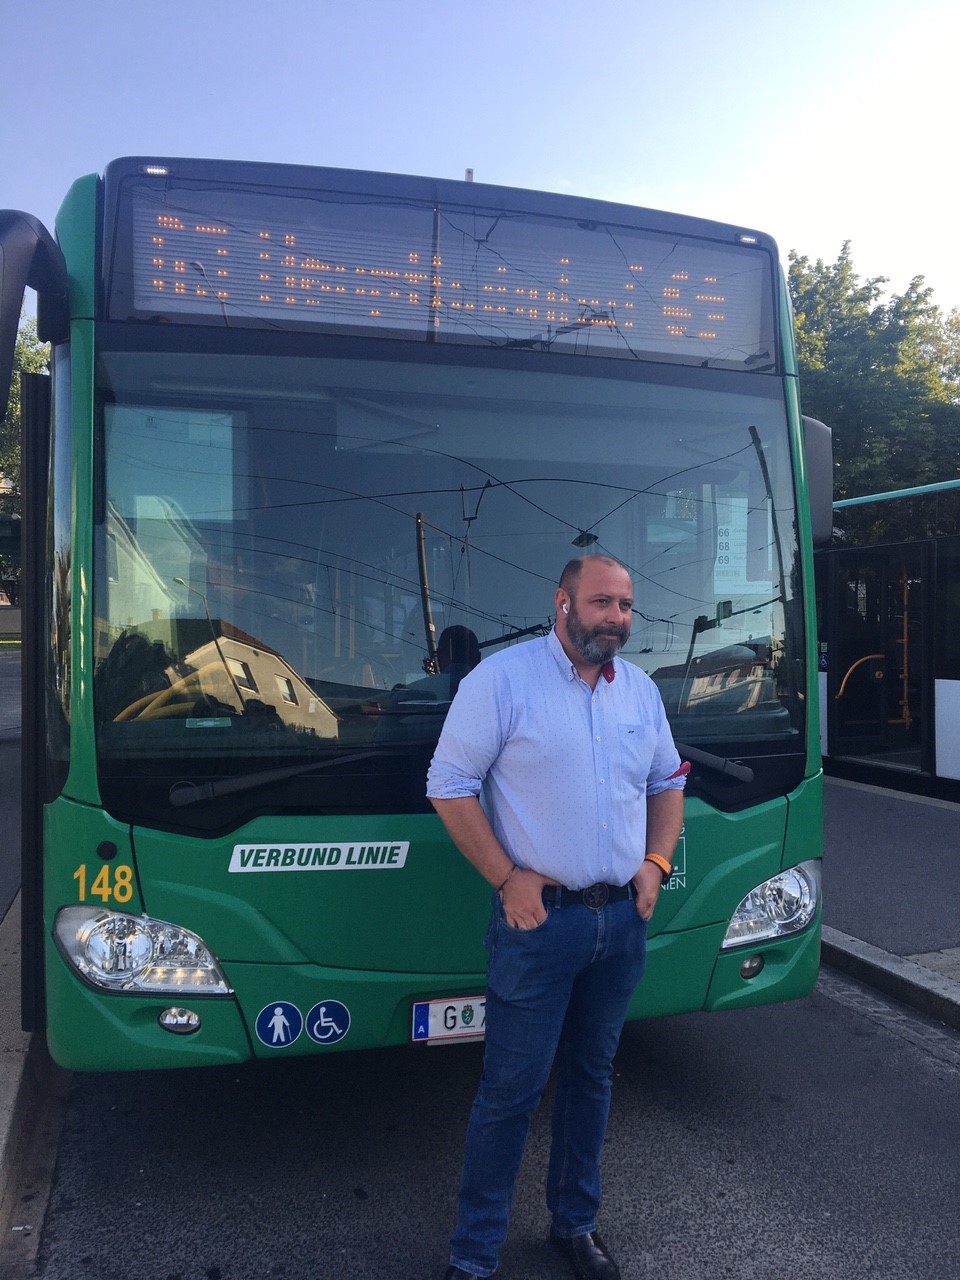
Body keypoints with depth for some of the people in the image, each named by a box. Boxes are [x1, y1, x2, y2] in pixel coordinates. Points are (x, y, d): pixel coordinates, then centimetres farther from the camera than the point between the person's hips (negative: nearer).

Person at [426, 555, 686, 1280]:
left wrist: (657, 862, 4)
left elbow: (668, 781, 19)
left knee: (591, 1076, 20)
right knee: (511, 1092, 4)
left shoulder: (640, 689, 7)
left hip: (623, 919, 6)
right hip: (540, 919, -5)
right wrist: (506, 878, -14)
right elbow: (449, 785, -11)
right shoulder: (502, 679, -12)